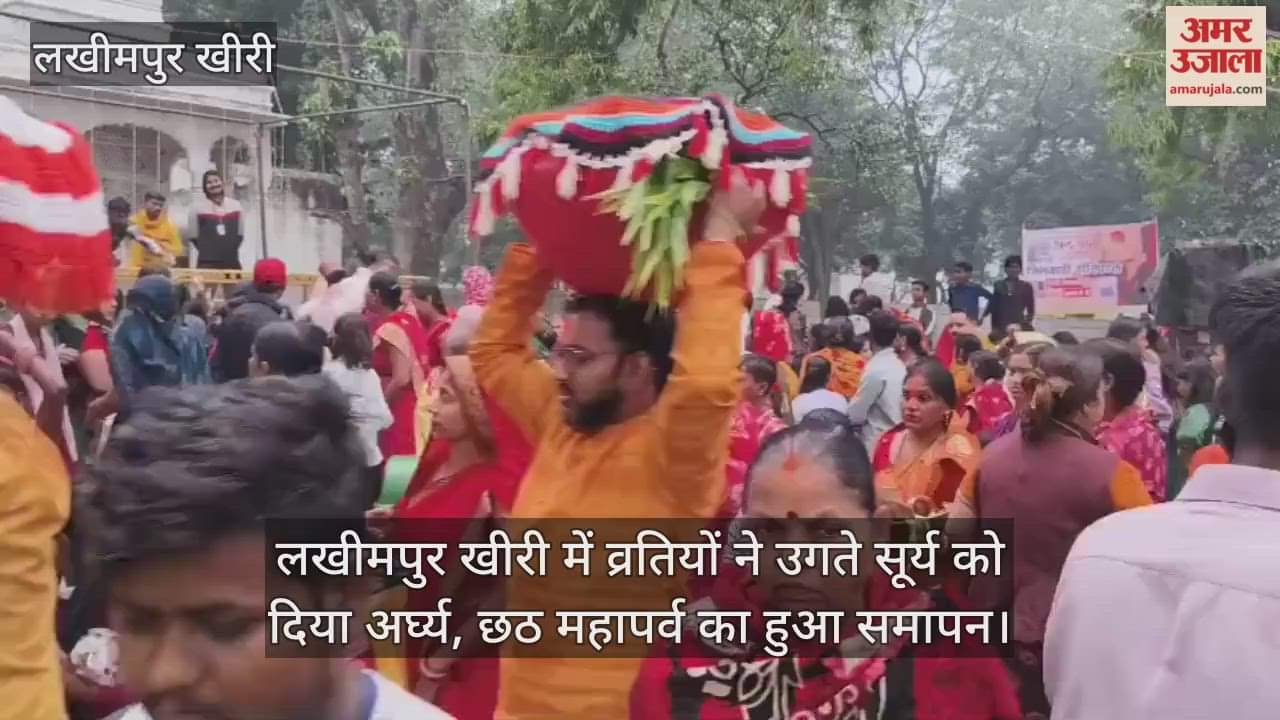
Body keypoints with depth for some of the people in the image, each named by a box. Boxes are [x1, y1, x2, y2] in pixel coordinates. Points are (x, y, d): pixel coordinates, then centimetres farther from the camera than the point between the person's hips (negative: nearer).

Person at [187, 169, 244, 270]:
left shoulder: (235, 205, 10)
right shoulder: (197, 206, -1)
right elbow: (192, 235, 3)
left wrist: (229, 249, 7)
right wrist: (207, 251, 4)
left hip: (231, 261, 4)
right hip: (207, 263, -4)